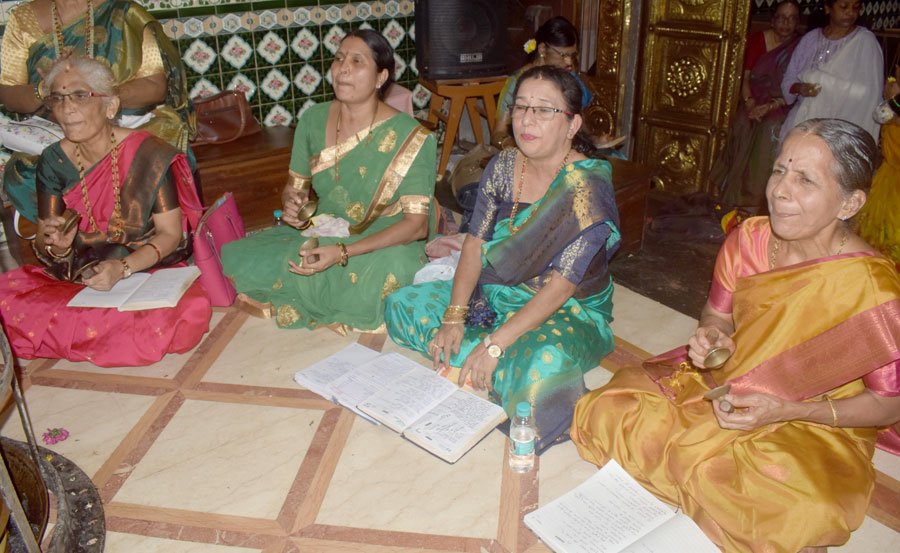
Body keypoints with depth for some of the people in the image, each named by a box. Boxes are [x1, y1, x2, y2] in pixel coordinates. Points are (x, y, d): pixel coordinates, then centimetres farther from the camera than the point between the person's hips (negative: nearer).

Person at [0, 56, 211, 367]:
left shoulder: (149, 155, -10)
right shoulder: (53, 163, 2)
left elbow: (171, 233, -8)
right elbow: (43, 244, 7)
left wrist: (123, 268, -23)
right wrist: (57, 246, -17)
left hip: (151, 270, -1)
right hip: (80, 278, 1)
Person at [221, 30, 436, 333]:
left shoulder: (410, 136, -15)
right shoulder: (314, 119, 1)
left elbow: (416, 224, -21)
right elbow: (295, 185, 12)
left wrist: (343, 252, -30)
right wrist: (292, 204, -15)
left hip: (385, 243, -4)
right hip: (319, 235, 4)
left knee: (393, 271, -40)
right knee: (234, 258, -15)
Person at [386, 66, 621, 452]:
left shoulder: (588, 188, -21)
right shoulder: (502, 166, -2)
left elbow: (561, 286, -25)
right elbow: (476, 242, -3)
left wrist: (495, 344, -29)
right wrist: (453, 317, -14)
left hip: (570, 314, -7)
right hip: (494, 296, 7)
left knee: (545, 363, -41)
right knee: (402, 306, -2)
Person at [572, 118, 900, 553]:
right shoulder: (747, 241, -9)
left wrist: (785, 411, -23)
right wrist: (710, 337, -17)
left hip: (817, 424, -4)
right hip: (724, 385, 4)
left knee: (802, 512, -35)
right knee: (608, 413, -14)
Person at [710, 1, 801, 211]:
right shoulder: (758, 39, -2)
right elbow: (746, 77, -2)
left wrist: (770, 105, -21)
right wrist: (749, 103, -17)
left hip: (777, 116, -2)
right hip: (751, 111, 2)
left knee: (762, 164, 1)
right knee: (740, 158, 10)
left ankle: (750, 211, 14)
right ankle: (732, 207, 24)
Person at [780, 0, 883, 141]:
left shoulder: (865, 41, -2)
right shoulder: (810, 38, 9)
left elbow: (866, 92, -11)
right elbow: (788, 80, 10)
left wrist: (817, 77, -13)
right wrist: (799, 88, -13)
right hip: (800, 123, 3)